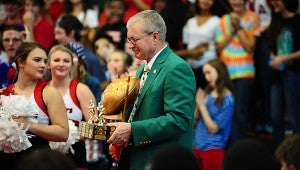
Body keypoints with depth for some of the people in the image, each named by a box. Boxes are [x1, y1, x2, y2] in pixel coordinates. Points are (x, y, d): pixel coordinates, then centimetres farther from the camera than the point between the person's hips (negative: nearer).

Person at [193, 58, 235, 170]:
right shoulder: (207, 93, 6)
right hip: (198, 146, 6)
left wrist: (202, 105, -13)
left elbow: (213, 128, -15)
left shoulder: (227, 99, -13)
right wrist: (198, 103, -6)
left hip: (213, 149, -6)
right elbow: (194, 119, 9)